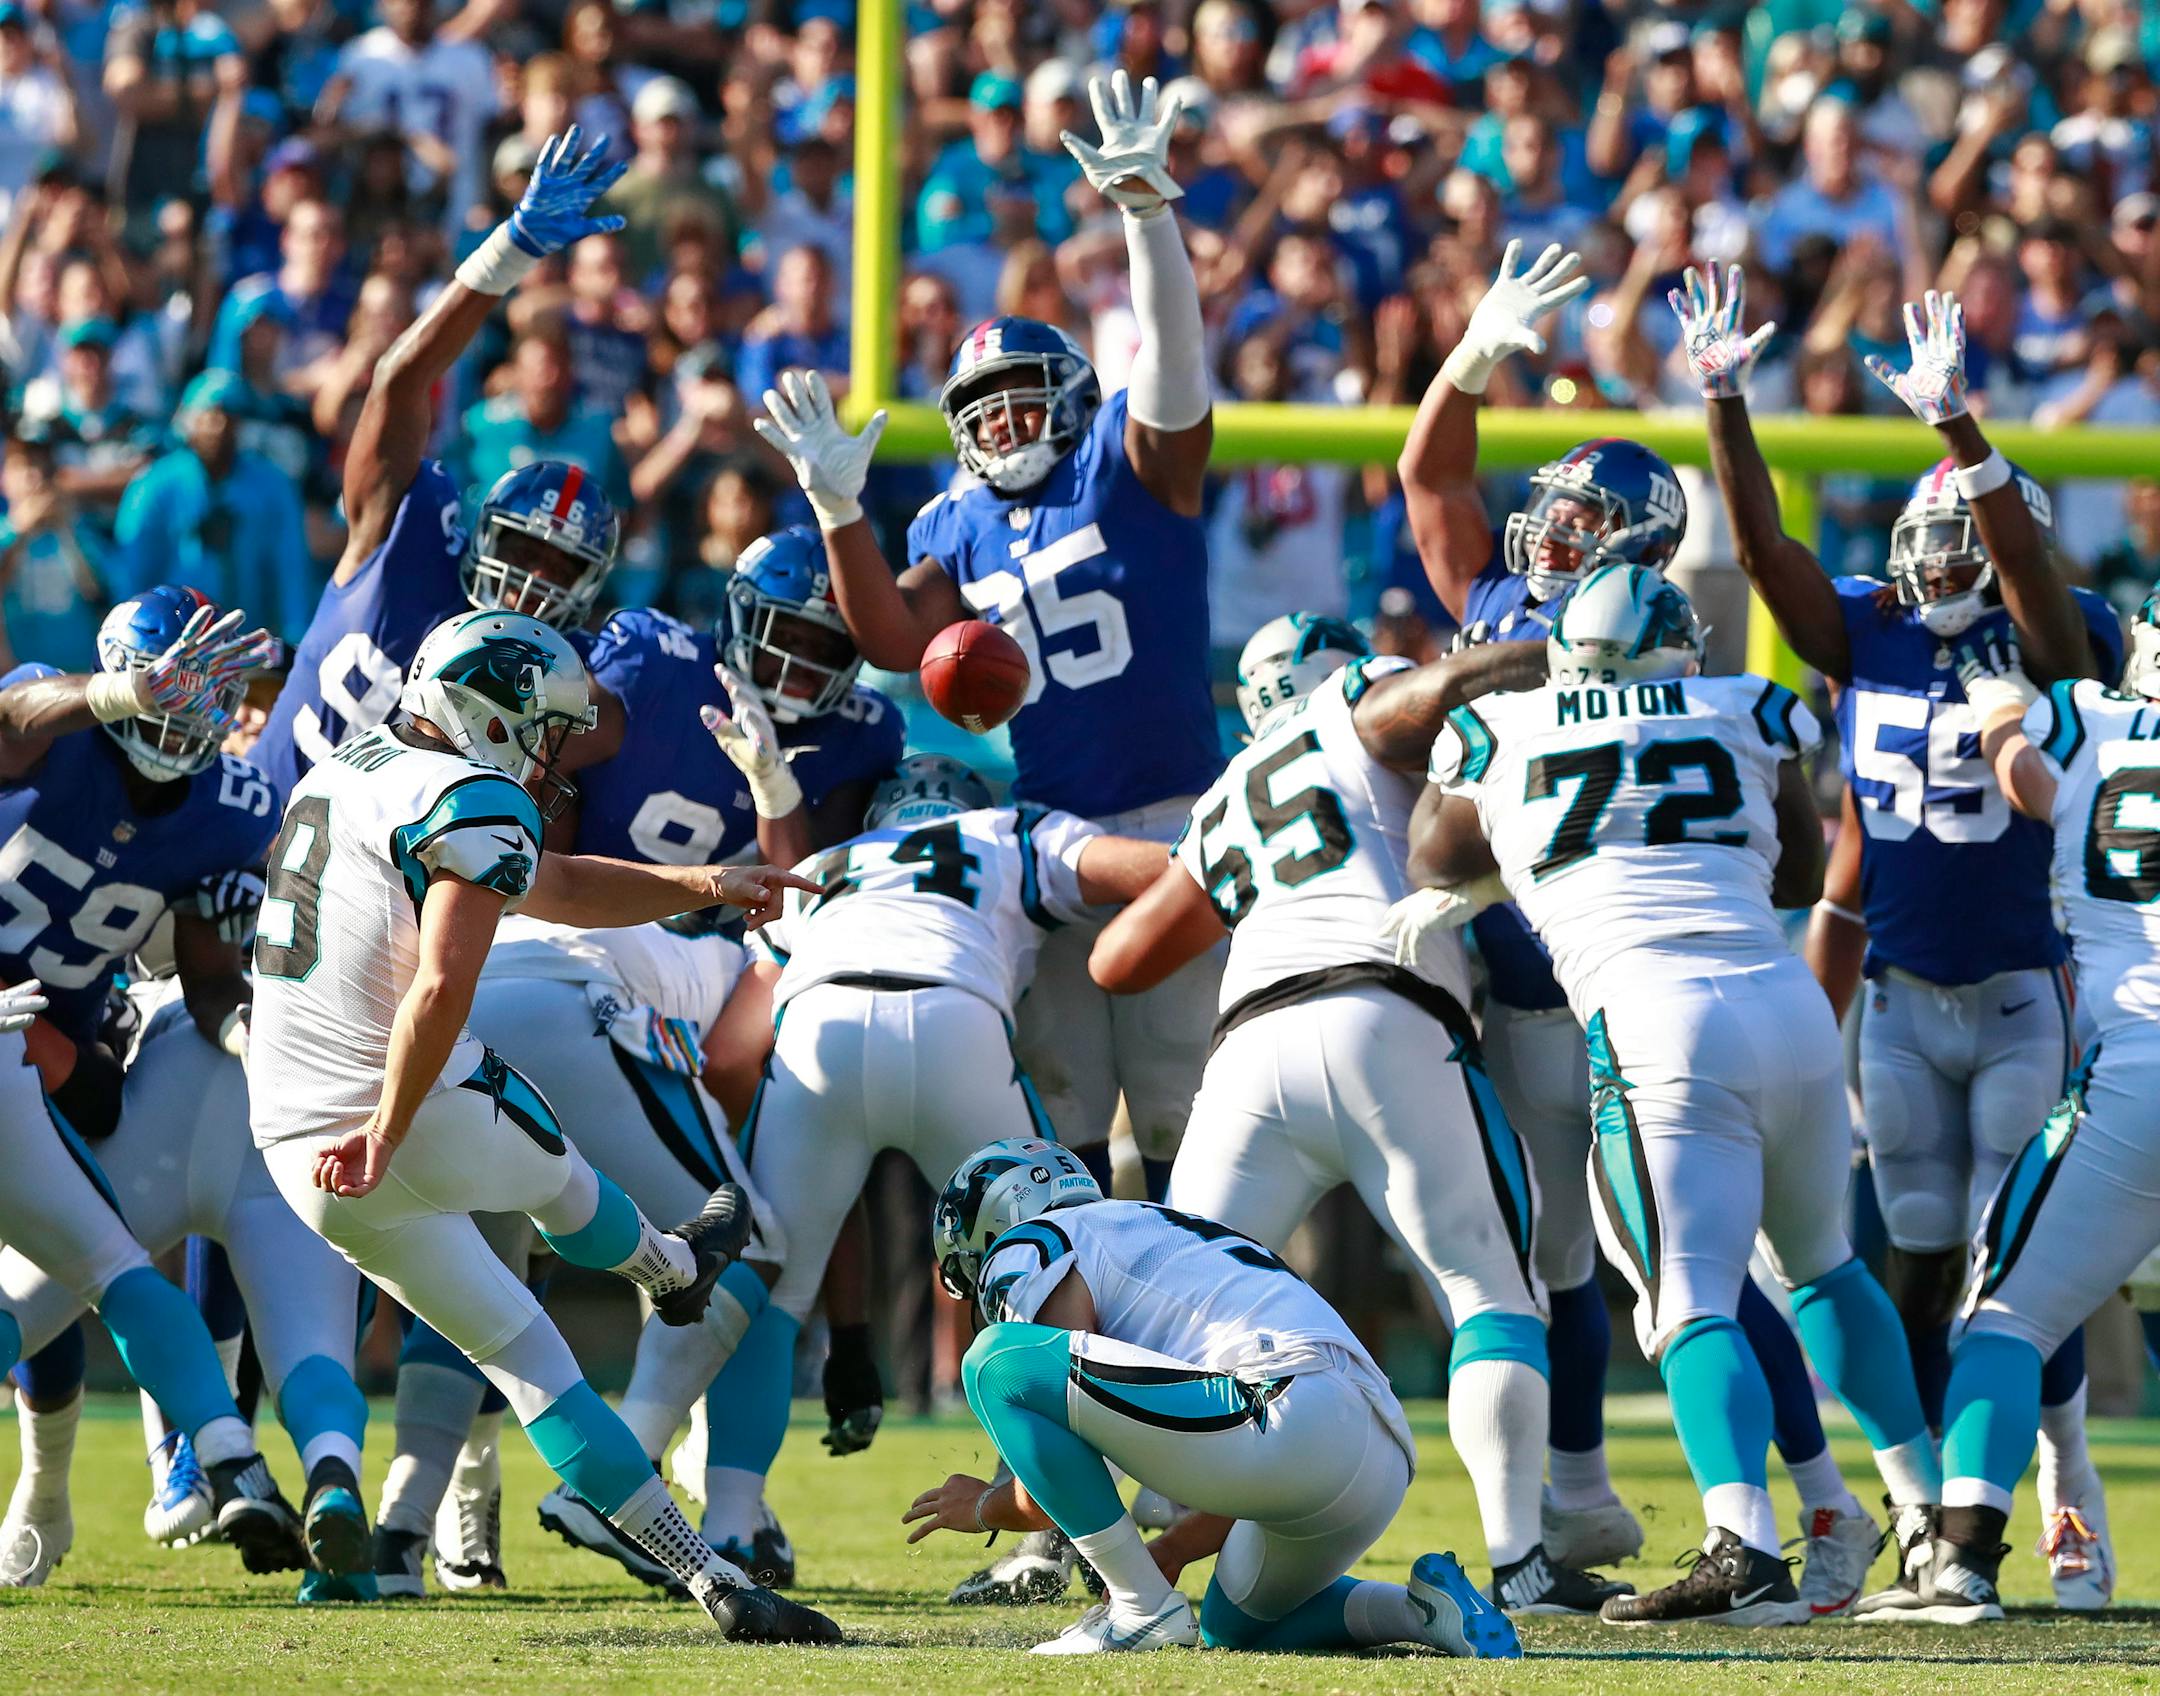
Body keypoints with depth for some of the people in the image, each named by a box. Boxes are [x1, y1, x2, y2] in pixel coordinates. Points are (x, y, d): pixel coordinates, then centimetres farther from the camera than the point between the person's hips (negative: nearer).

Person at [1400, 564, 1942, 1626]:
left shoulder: (1499, 733, 14)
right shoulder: (1746, 715, 17)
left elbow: (1437, 866, 33)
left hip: (1656, 1026, -3)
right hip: (1789, 1005, 3)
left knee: (1694, 1301, -11)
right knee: (1818, 1260, 26)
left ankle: (1746, 1551, -31)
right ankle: (1927, 1508, 30)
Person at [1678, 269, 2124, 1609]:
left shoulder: (2055, 642, -8)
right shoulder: (1872, 635, 2)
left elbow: (2024, 564, -28)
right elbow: (1761, 546, -6)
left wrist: (1958, 427, -40)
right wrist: (1726, 405, -18)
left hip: (2026, 994, -4)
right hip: (1903, 996, 4)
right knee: (1919, 1263, 6)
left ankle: (2070, 1493, 8)